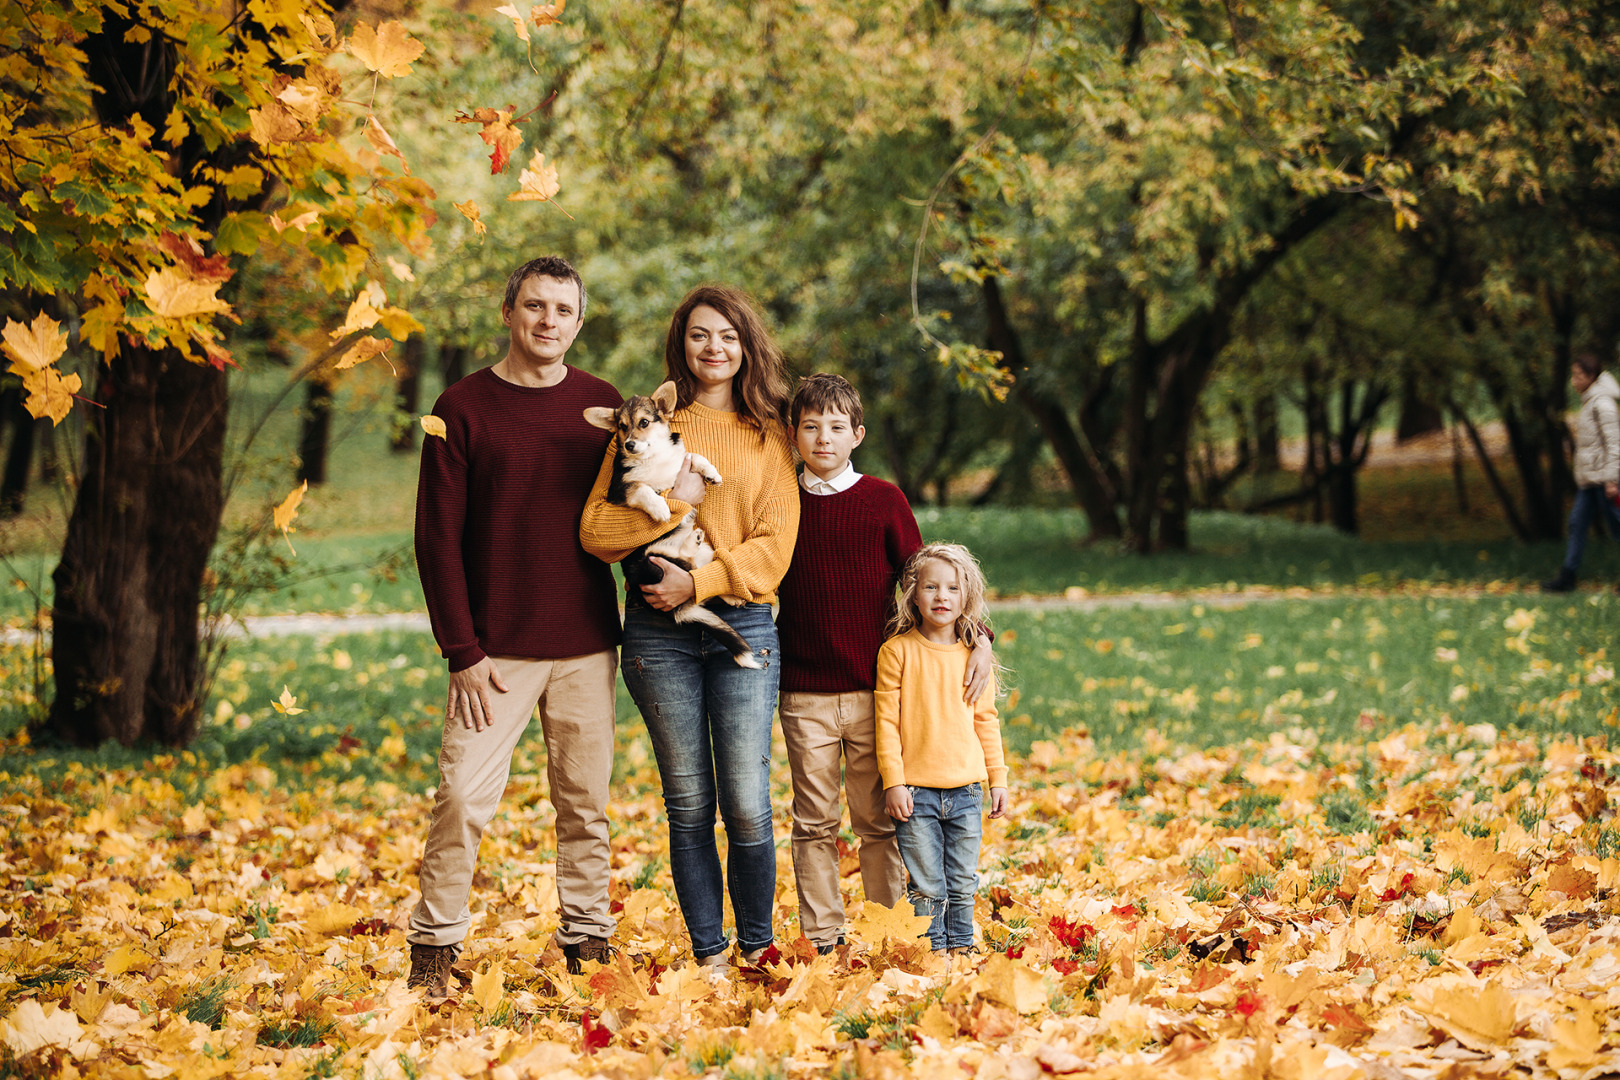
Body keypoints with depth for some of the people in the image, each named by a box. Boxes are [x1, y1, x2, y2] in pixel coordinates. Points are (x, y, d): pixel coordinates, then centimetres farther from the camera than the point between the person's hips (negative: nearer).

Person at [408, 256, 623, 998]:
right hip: (496, 650, -3)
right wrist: (462, 651, -9)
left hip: (587, 647, 3)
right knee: (463, 799, -7)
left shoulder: (603, 406, 8)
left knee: (585, 805, 7)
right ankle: (434, 948, 4)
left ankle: (588, 942, 18)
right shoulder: (463, 409, -1)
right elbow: (437, 537, -3)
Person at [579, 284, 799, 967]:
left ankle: (757, 947, 11)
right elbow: (595, 529, 1)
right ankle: (708, 953, 14)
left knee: (747, 807, -6)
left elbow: (774, 545, 0)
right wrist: (671, 503, -13)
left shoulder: (770, 436, 10)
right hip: (659, 630, 0)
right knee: (689, 807, 5)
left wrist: (701, 582, -12)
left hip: (742, 624, 0)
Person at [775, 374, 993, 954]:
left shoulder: (883, 501, 2)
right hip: (804, 696, 1)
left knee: (879, 821, 3)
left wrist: (979, 638, -6)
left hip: (875, 691, -1)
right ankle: (821, 940, 12)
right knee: (814, 822, 4)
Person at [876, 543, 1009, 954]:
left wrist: (998, 778, 11)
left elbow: (986, 719, 13)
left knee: (963, 885, 10)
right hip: (916, 789, -3)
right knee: (928, 887, -1)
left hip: (966, 789, 3)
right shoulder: (897, 651, -4)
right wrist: (893, 781, -10)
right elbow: (887, 720, -5)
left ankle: (960, 947, 23)